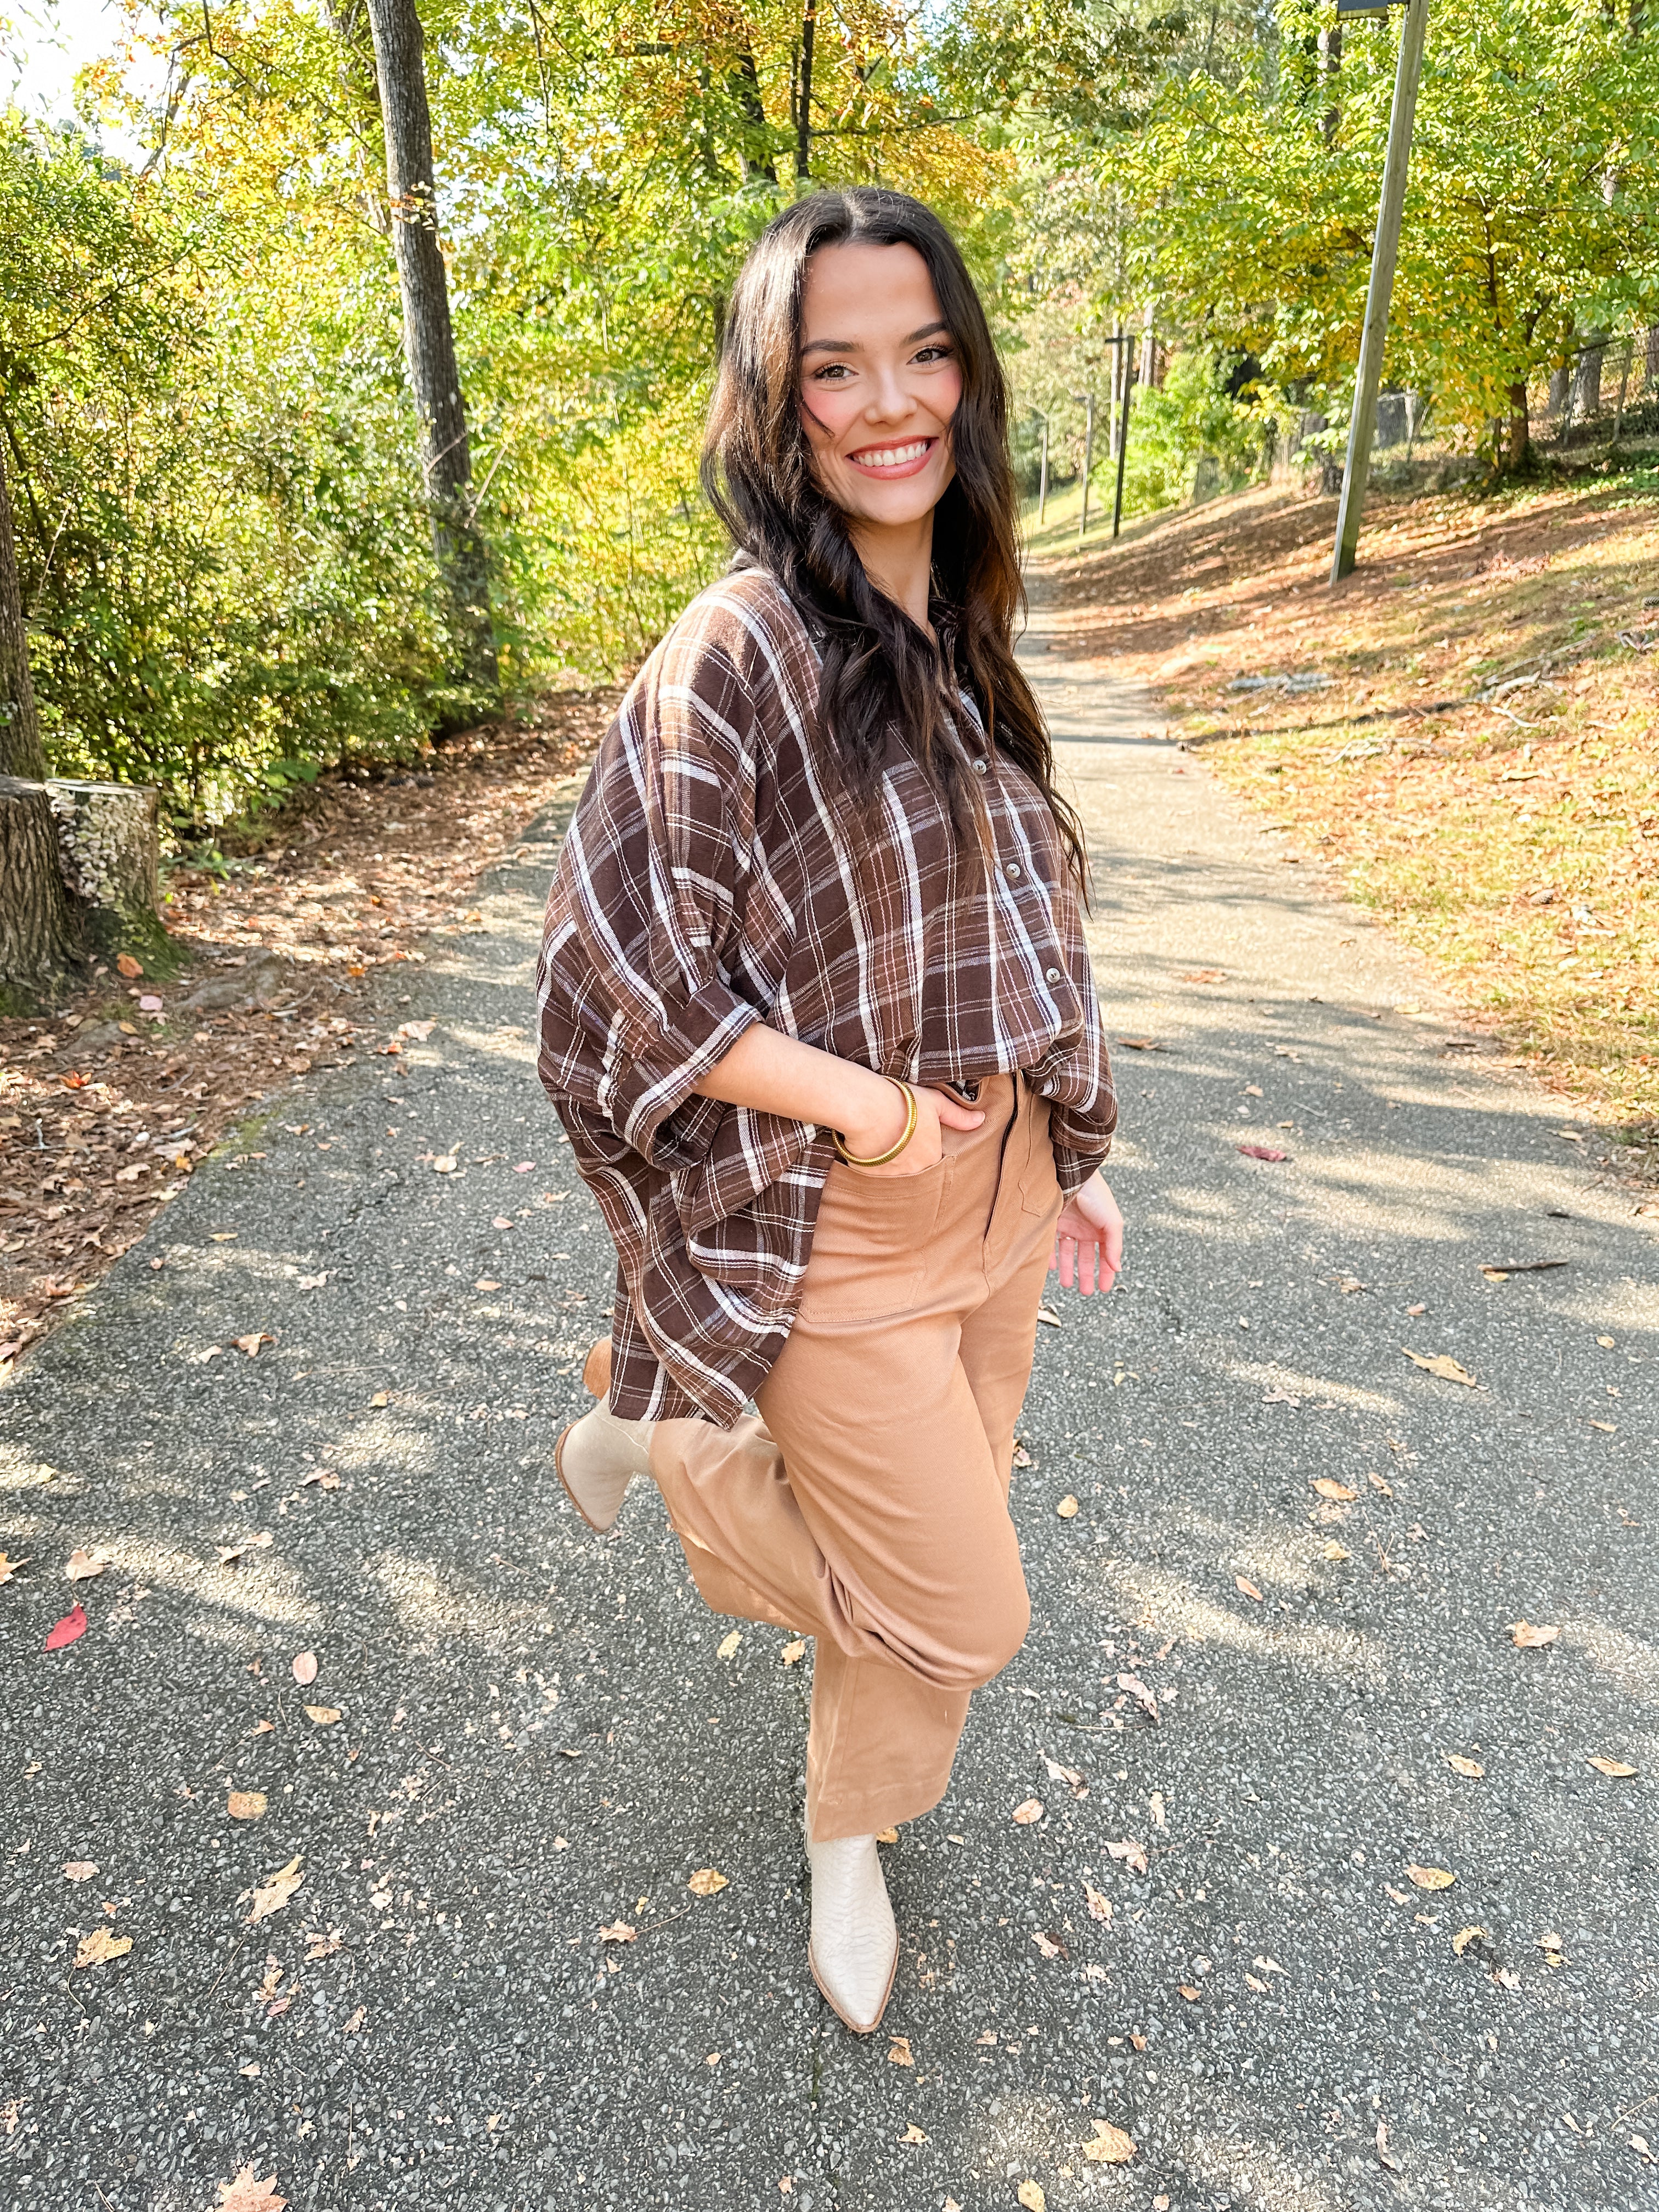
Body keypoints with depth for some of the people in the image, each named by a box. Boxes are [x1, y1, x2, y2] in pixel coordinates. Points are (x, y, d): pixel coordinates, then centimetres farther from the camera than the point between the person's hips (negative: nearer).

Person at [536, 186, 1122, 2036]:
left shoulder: (957, 637, 5)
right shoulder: (734, 658, -19)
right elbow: (611, 974, -18)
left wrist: (1060, 1158, 13)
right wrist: (864, 1106, -19)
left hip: (990, 1201, 7)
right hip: (831, 1236, -7)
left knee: (925, 1572, 20)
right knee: (963, 1609, 6)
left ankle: (848, 1840, 48)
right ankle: (664, 1435, 27)